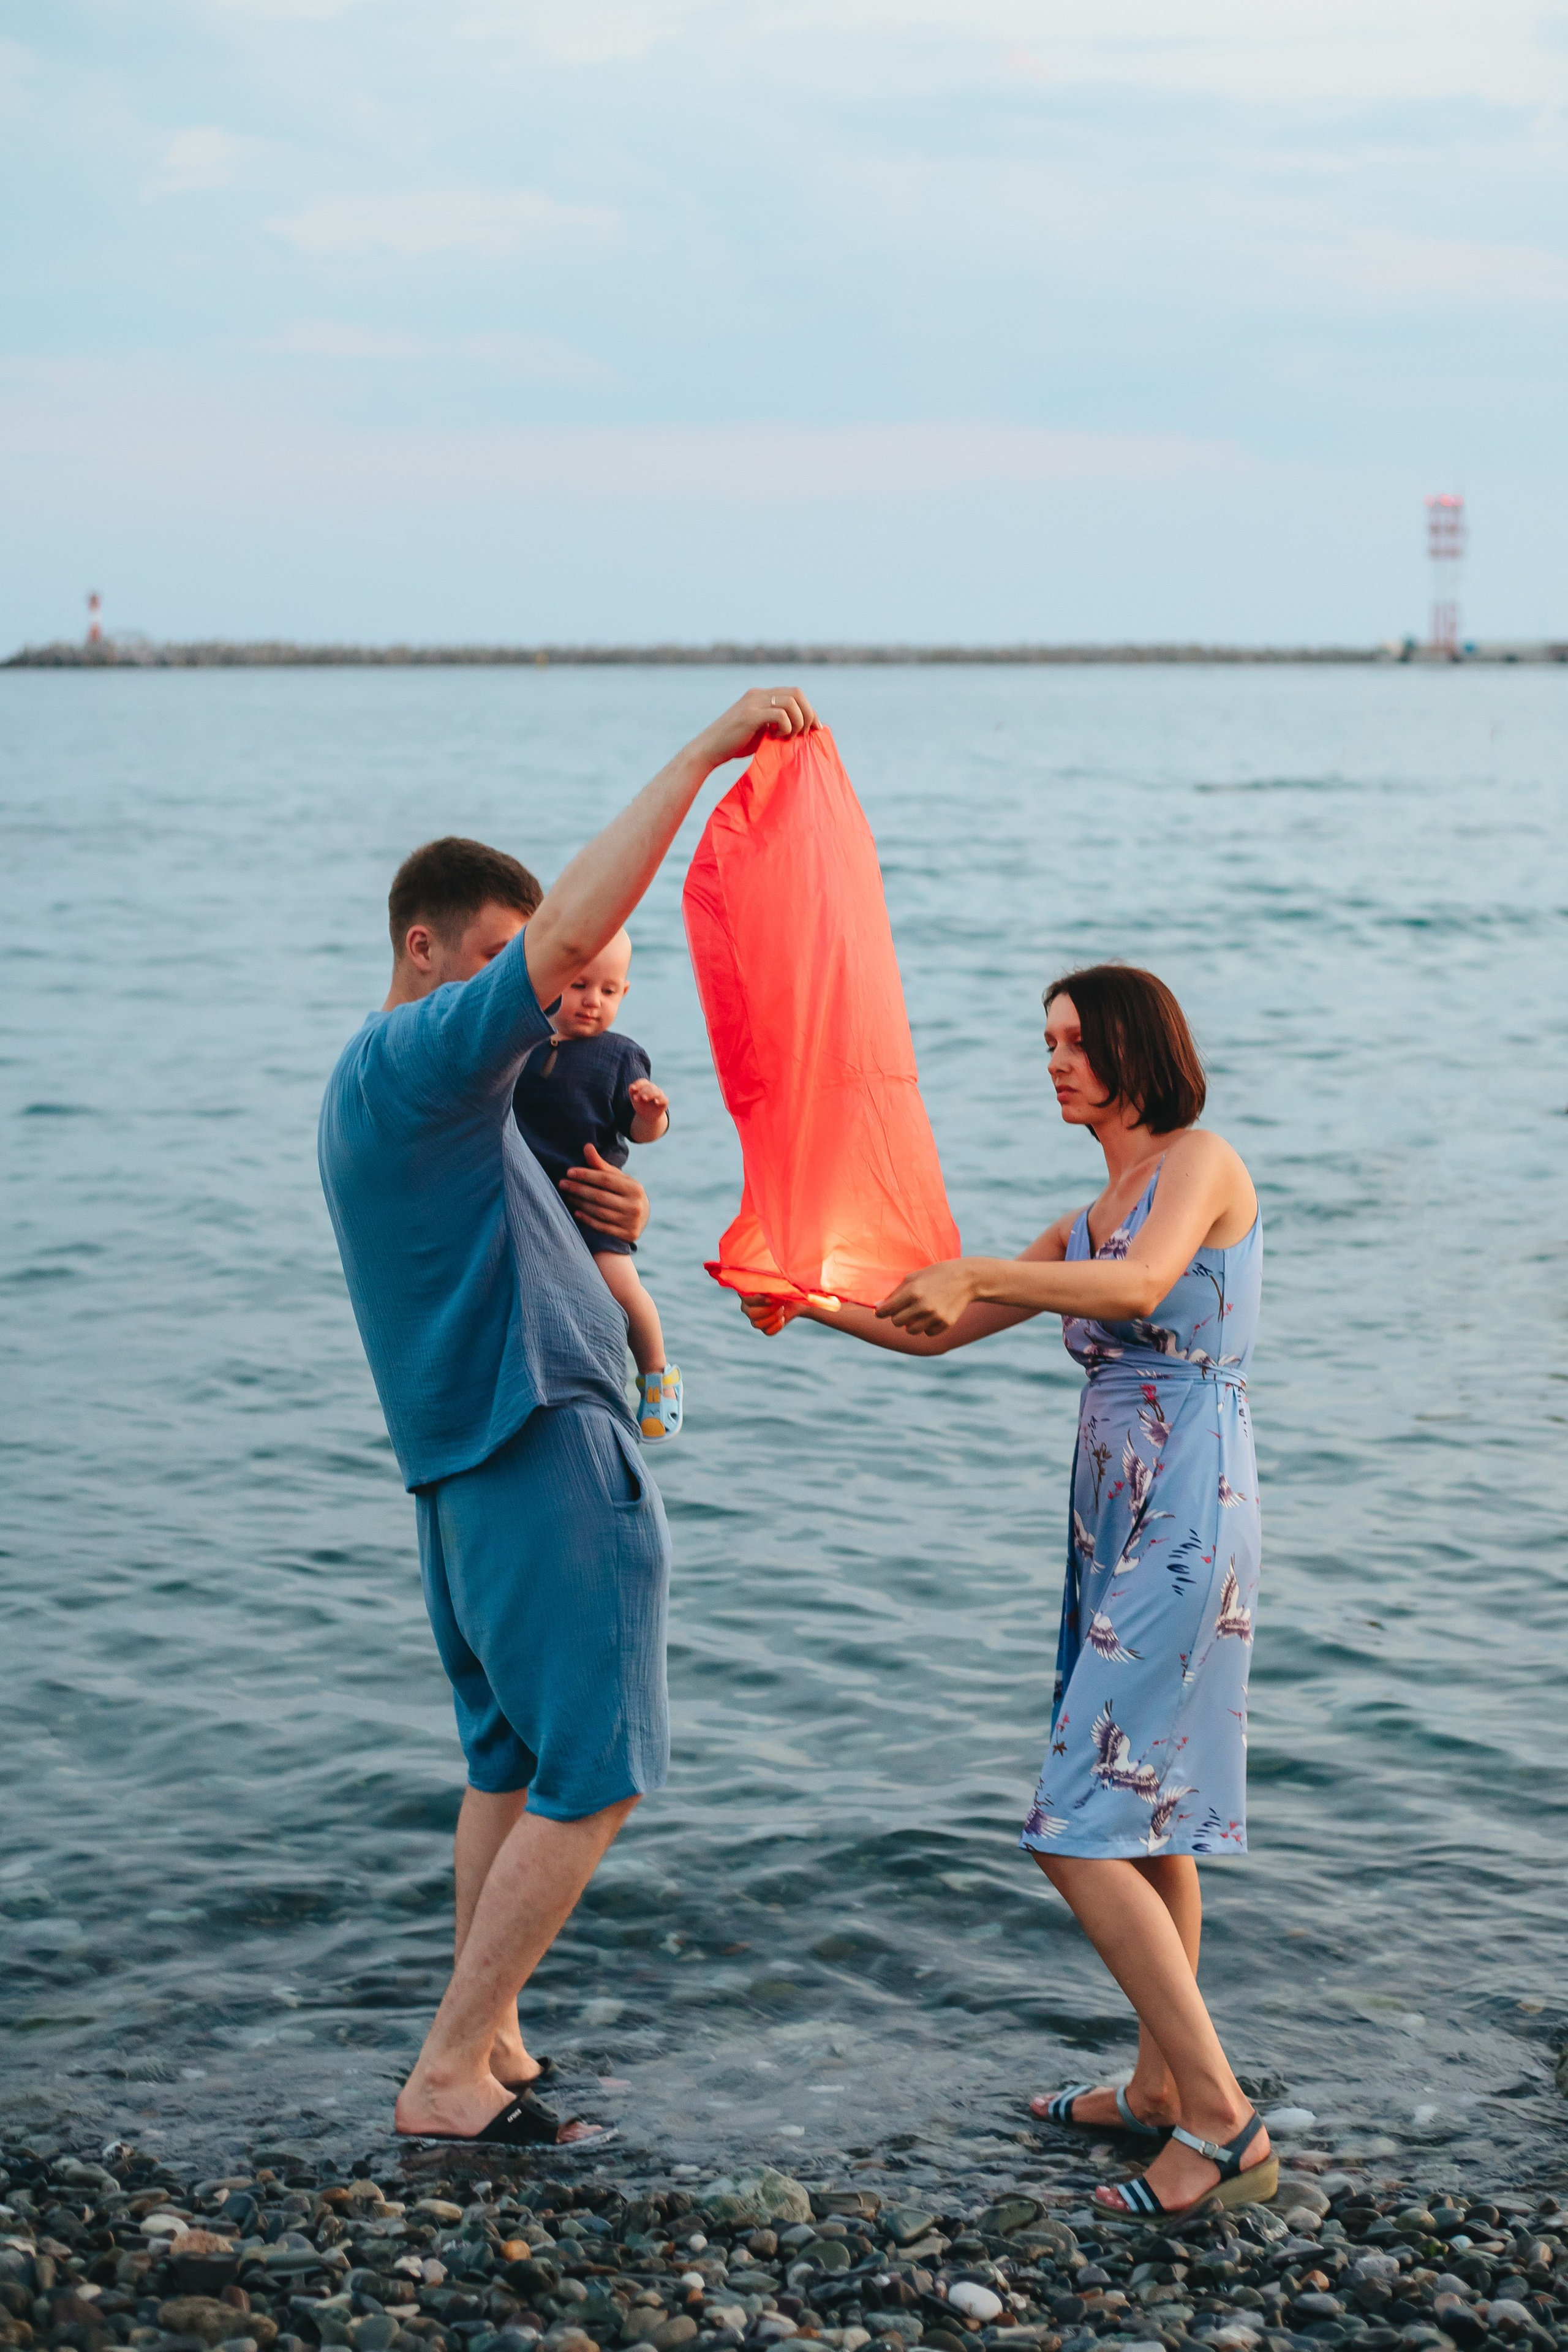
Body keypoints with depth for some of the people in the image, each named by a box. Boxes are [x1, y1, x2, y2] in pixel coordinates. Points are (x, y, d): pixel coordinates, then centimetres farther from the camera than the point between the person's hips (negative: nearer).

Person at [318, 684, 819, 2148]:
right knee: (590, 1780, -7)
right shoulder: (414, 1059, -14)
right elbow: (570, 935, -29)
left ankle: (484, 2046, 22)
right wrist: (703, 754, -27)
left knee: (514, 1762, 16)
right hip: (539, 1453, -11)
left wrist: (581, 1218, 4)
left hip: (475, 1458, 11)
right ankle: (450, 2080, -4)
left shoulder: (383, 1086, 18)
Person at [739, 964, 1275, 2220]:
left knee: (1081, 1831, -12)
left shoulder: (1202, 1164, -6)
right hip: (1117, 1523, 9)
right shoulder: (1091, 1224, 19)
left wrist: (975, 1272, -29)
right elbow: (934, 1331, 20)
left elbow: (1143, 1283, -27)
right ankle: (1163, 2089, 24)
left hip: (1185, 1518, -9)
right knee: (1143, 1815, 14)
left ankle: (1223, 2120, -7)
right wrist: (811, 1303, 8)